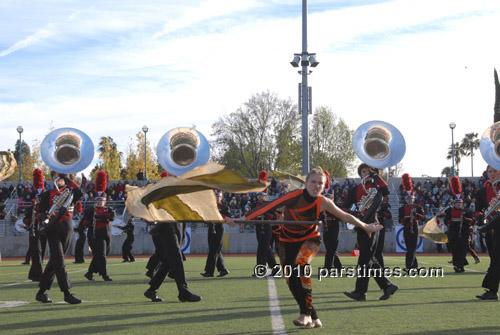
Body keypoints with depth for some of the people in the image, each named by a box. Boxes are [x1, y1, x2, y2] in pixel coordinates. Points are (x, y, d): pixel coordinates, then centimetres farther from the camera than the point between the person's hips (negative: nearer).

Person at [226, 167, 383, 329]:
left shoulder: (324, 202, -15)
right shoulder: (295, 197, -25)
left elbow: (345, 216, 2)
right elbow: (268, 207, -35)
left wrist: (366, 227, 10)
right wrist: (242, 219, -42)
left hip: (310, 239, 0)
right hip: (288, 241, 1)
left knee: (300, 264, -30)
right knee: (291, 280, -4)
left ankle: (306, 314, -25)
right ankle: (314, 319, 10)